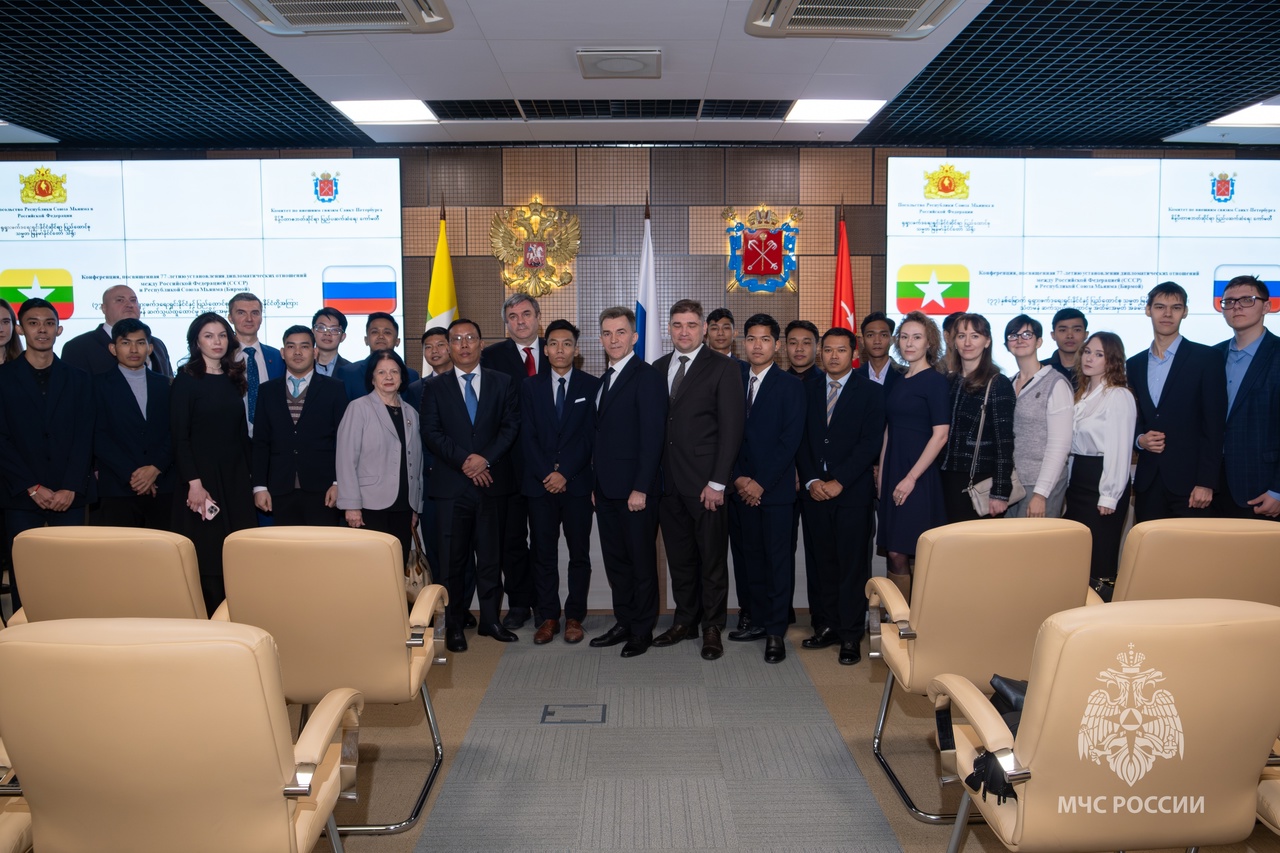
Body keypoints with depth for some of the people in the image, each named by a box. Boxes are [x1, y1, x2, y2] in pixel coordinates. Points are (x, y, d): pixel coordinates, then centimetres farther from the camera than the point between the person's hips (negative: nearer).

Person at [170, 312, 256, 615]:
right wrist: (194, 482, -16)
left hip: (236, 478, 5)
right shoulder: (186, 380, -4)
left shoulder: (233, 380, 12)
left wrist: (248, 477, 8)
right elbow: (179, 436, -9)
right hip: (202, 477, -5)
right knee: (206, 555, -2)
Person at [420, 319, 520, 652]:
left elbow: (511, 425, 1)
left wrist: (486, 458, -12)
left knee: (491, 556, 6)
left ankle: (490, 619, 17)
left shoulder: (502, 383, 10)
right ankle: (453, 625, 11)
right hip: (451, 485, -1)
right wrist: (464, 460, -13)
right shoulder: (435, 387, 8)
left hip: (493, 482, 1)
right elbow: (431, 433, -1)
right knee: (453, 558, 2)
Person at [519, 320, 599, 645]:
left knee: (579, 553, 4)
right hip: (539, 483, 2)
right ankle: (548, 616, 13)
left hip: (577, 483, -1)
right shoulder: (531, 387, 9)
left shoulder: (591, 386, 3)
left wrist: (565, 472, -12)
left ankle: (574, 617, 14)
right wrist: (546, 474, -9)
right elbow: (527, 437, 3)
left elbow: (590, 435, -4)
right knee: (543, 554, 5)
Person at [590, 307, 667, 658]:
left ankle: (642, 631, 16)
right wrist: (596, 483, 12)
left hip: (634, 490, -8)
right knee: (615, 560, 14)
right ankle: (623, 624, 25)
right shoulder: (604, 380, 15)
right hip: (607, 490, 8)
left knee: (642, 561, 4)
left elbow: (652, 438, -16)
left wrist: (641, 488, -19)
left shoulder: (647, 378, -11)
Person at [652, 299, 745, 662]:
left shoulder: (723, 369, -4)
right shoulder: (658, 368, 12)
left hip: (705, 482, -5)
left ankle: (712, 627, 17)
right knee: (678, 556, 12)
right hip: (668, 480, 5)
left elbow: (731, 429, -8)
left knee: (712, 557, 4)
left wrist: (717, 482, -13)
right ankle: (685, 621, 25)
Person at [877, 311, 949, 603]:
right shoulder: (898, 382, 14)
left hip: (920, 477, -7)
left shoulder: (935, 381, -7)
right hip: (893, 475, 7)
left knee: (920, 555, -3)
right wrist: (881, 474, 10)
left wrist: (911, 478, -16)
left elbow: (941, 434, -14)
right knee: (896, 553, 6)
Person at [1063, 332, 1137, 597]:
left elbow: (1120, 450, -15)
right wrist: (1070, 482, 9)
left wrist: (1109, 496, -16)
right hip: (1077, 480, 8)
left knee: (1100, 556, -1)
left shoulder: (1119, 396, -11)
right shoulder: (1082, 394, 14)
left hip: (1103, 482, -8)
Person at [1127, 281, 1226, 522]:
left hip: (1189, 482, -4)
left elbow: (1215, 425, -6)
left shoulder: (1207, 358, -1)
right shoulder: (1134, 365, 12)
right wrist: (1139, 439, -5)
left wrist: (1206, 482, -11)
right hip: (1148, 482, 4)